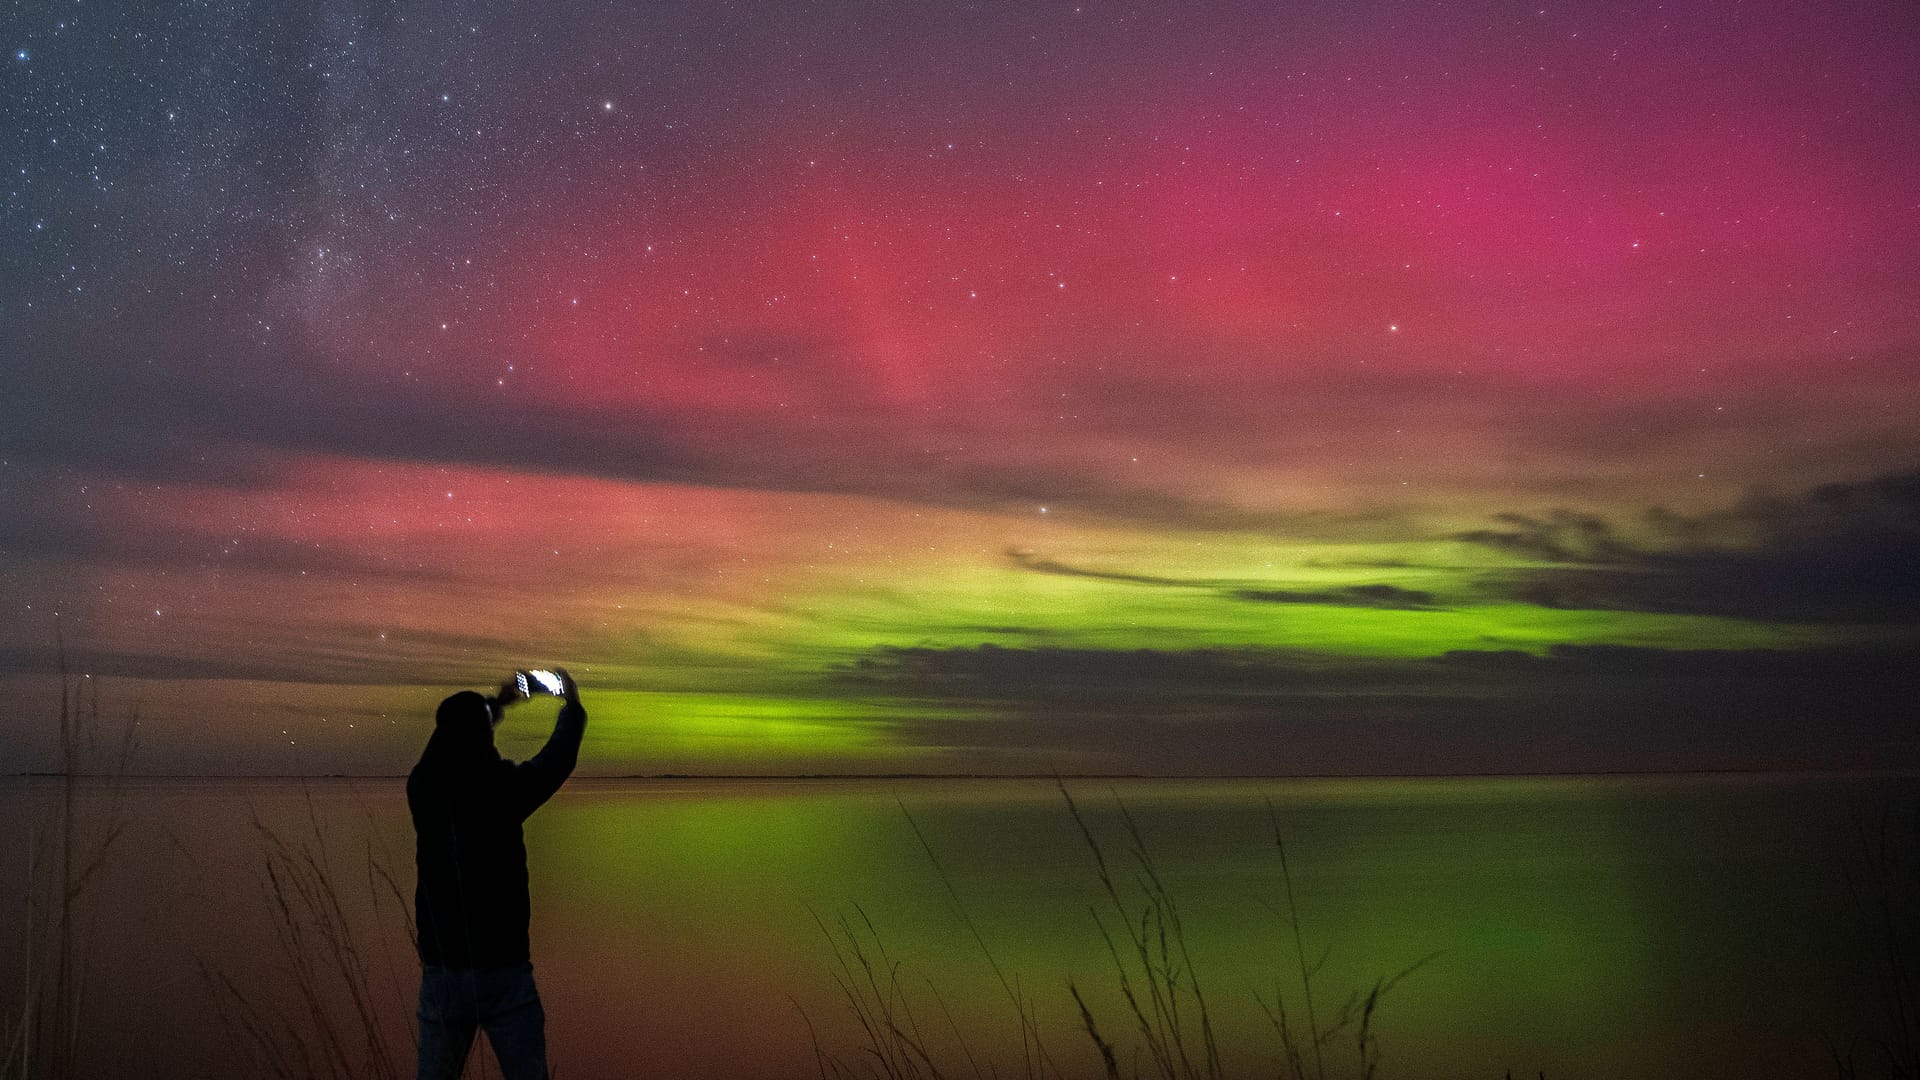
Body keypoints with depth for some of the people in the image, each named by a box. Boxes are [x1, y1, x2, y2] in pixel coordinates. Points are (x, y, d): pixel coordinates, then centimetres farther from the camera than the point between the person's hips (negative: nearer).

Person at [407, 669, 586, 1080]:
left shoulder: (422, 788, -2)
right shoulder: (500, 787, -13)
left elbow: (452, 743, 21)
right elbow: (557, 760, 5)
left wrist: (496, 703, 33)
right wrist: (572, 704, 23)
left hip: (440, 972, 4)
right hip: (503, 972, -4)